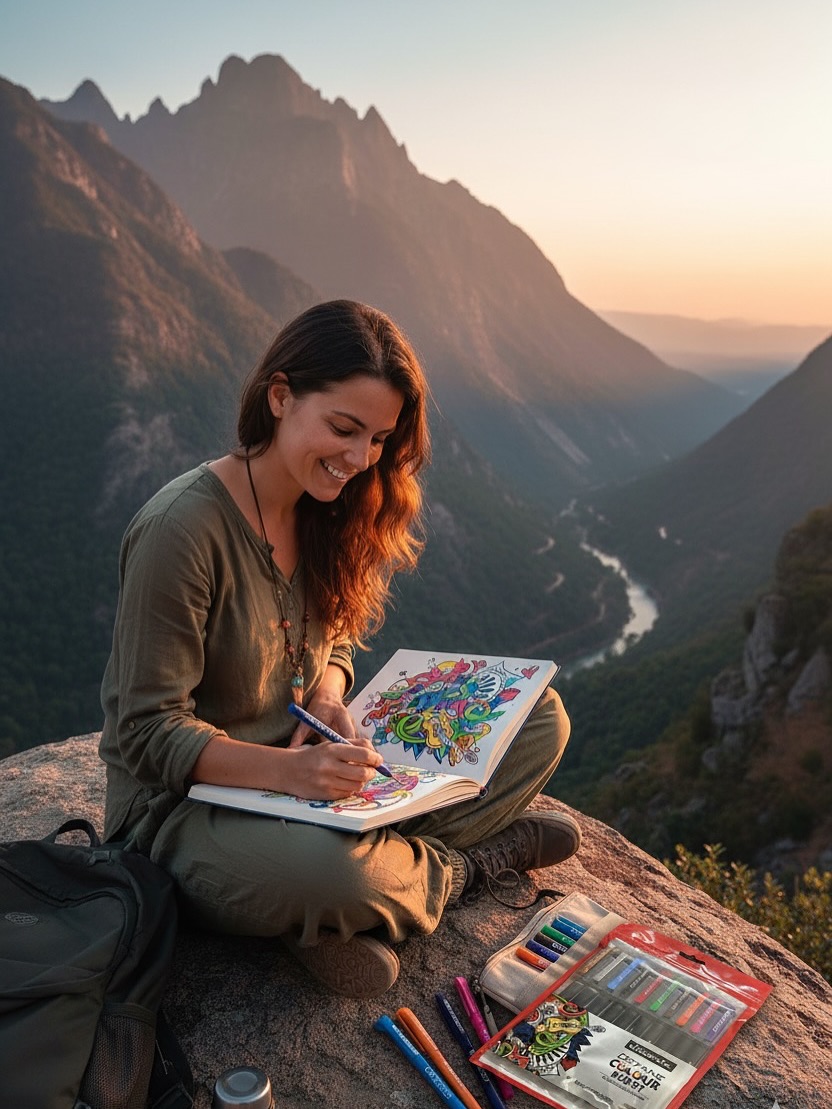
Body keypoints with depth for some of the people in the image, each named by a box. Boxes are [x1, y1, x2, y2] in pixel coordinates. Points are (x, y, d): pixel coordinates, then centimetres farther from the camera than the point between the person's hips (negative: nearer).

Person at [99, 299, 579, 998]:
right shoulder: (184, 528, -23)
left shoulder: (325, 510, 0)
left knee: (541, 718, -2)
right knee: (330, 870, -41)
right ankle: (462, 868, -5)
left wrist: (328, 702, -13)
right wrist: (286, 770, -35)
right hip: (181, 802, -7)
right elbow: (151, 731, -20)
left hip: (309, 765, 7)